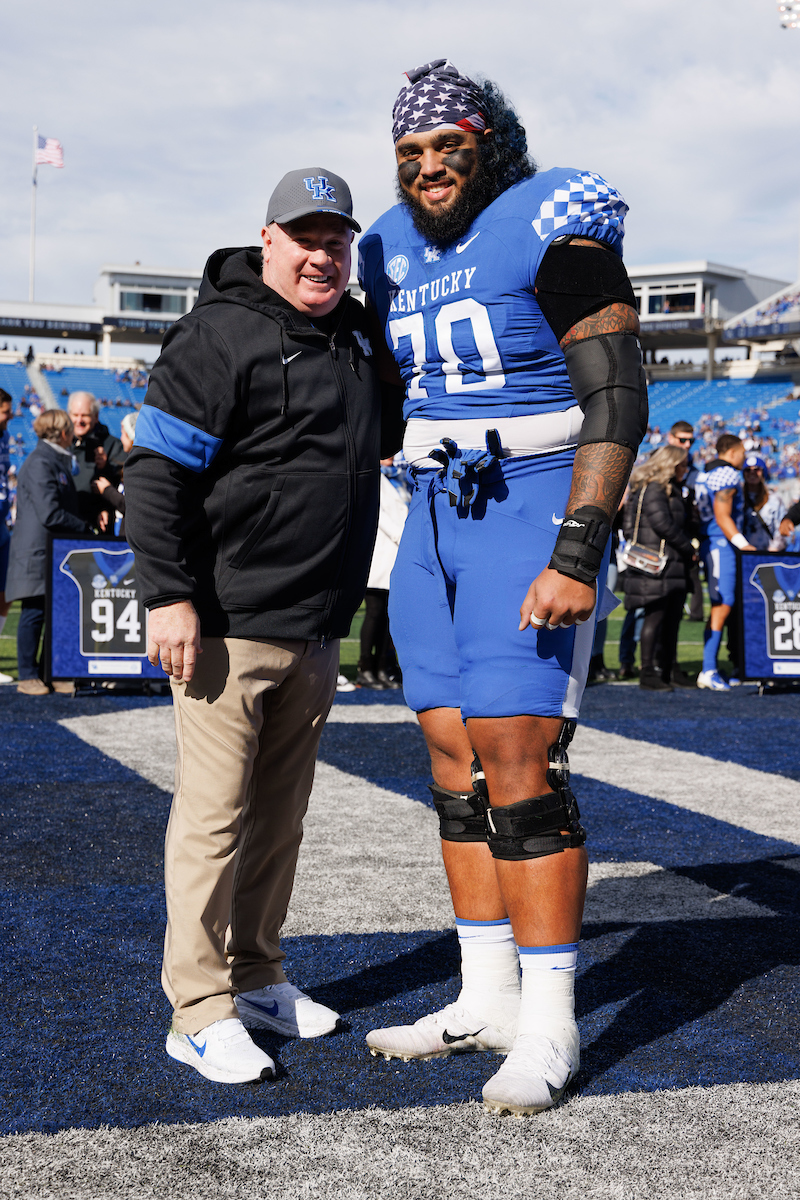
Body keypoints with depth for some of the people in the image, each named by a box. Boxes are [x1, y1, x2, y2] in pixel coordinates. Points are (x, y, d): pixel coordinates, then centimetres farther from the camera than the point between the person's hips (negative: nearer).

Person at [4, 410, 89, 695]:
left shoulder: (58, 461, 17)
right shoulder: (39, 463, -14)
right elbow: (50, 514, -20)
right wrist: (84, 529, -10)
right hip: (37, 551, -9)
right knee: (35, 613, -4)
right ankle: (28, 677, 3)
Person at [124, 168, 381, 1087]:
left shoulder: (355, 334, 16)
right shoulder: (221, 333, -9)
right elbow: (156, 469, -13)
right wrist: (169, 596, -20)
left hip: (316, 631, 8)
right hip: (229, 627, -8)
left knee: (281, 811, 14)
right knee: (215, 813, -5)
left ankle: (256, 976, 26)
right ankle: (199, 1010, 1)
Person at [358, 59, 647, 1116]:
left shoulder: (550, 233, -11)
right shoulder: (399, 254, 12)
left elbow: (617, 400, -17)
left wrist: (577, 556, -23)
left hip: (537, 512, -8)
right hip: (439, 513, 8)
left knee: (518, 762, -12)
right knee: (456, 763, 7)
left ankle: (548, 1027, -2)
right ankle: (487, 1000, 18)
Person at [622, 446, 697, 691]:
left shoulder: (672, 490, 21)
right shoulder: (652, 490, -11)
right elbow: (663, 525, -17)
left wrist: (688, 551, 9)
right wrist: (690, 549, -9)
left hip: (674, 566, 10)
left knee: (673, 618, 11)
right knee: (656, 616, -9)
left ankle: (669, 669, 17)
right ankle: (647, 673, -6)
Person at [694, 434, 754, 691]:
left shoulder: (703, 475, 18)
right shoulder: (728, 475, -11)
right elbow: (722, 518, -19)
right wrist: (744, 545, -20)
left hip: (709, 544, 10)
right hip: (721, 544, -10)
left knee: (719, 606, 11)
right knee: (723, 606, -12)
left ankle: (710, 669, 11)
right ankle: (708, 671, -15)